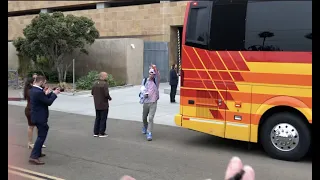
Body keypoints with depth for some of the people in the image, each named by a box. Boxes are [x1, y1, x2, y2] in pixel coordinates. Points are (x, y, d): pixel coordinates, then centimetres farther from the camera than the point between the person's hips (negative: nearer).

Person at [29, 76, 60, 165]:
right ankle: (34, 156, -10)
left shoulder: (32, 90, 7)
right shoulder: (39, 92, -25)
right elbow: (49, 102, -18)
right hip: (40, 118, -11)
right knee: (41, 136, -6)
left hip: (37, 117, 11)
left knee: (41, 135, 24)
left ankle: (38, 153, 35)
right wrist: (54, 94, -7)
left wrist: (46, 94, 8)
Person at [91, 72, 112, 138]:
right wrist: (109, 98, -4)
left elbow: (92, 92, 8)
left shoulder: (96, 83, 5)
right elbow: (106, 94, -23)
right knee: (103, 119, 3)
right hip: (104, 105, -7)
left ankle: (96, 132, 19)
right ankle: (102, 133, 7)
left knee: (97, 118, 16)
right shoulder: (105, 84, -18)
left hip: (97, 105, 7)